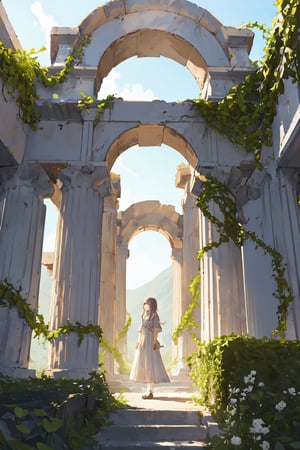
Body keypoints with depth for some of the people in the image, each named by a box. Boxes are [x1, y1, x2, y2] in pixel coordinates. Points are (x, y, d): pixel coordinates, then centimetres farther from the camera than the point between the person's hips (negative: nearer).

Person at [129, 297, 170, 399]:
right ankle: (148, 389, 16)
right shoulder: (145, 316, 17)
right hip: (142, 343, 9)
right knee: (144, 365, 9)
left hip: (149, 343, -9)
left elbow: (156, 330, -11)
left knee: (150, 364, -10)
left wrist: (154, 342, -17)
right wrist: (139, 342, 12)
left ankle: (150, 391, -8)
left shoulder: (154, 316, -6)